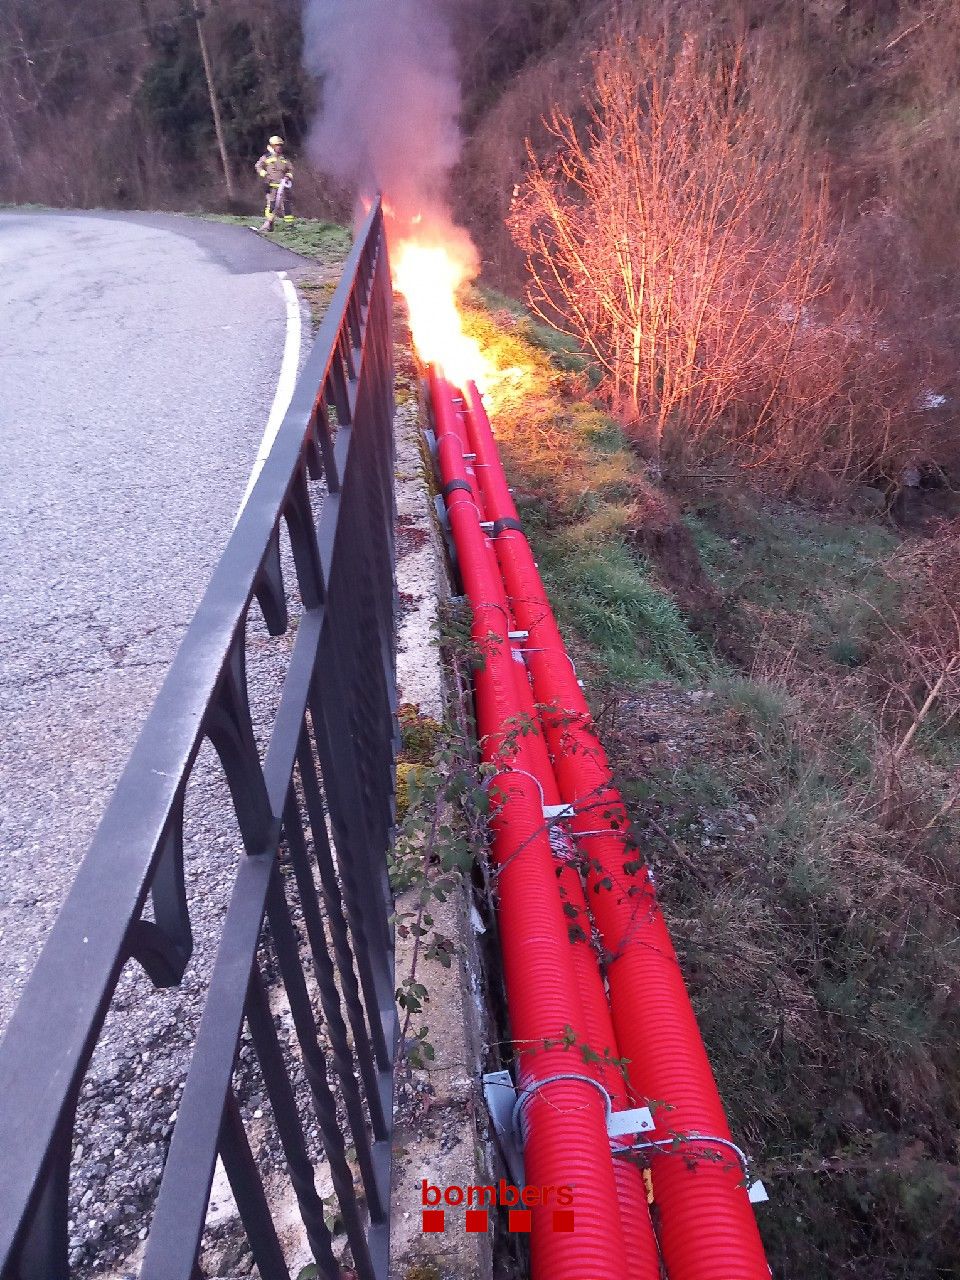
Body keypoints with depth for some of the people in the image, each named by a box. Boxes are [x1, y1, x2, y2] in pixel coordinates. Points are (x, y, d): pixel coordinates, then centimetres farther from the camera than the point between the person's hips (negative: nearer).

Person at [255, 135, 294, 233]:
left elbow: (290, 169, 21)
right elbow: (258, 166, 6)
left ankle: (289, 224, 10)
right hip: (272, 185, -4)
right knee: (271, 204, -12)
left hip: (283, 185, 4)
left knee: (287, 203, 3)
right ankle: (268, 224, -10)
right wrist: (264, 174, -9)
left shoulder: (284, 159, 17)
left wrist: (289, 176, 1)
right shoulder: (266, 157, 7)